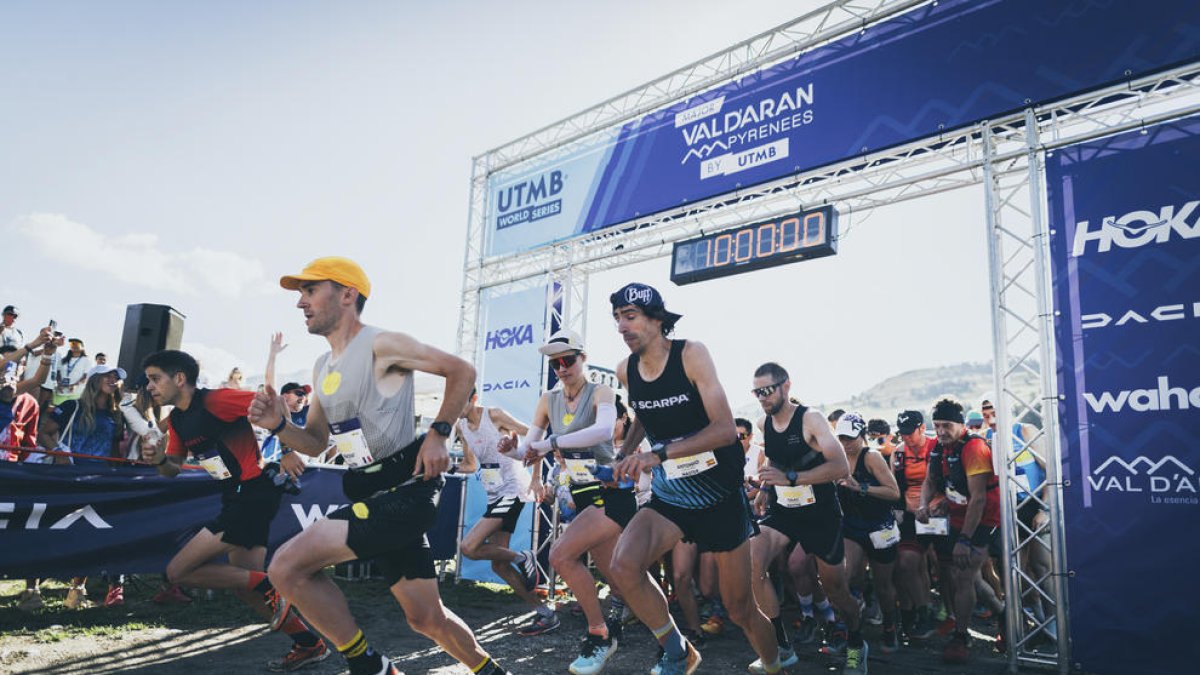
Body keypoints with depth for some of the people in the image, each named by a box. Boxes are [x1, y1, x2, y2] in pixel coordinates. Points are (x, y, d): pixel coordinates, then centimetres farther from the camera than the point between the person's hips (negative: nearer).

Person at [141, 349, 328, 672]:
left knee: (178, 572, -8)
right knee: (245, 585, 12)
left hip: (255, 492, -10)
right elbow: (173, 469, 18)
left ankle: (269, 585, -5)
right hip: (237, 498, 10)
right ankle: (309, 645, 21)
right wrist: (159, 460, -3)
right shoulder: (176, 420, 13)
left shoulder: (215, 400, -15)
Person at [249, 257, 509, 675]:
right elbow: (316, 443, 21)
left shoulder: (381, 345, -10)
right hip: (373, 495, 8)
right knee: (427, 618, 13)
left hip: (407, 489, -8)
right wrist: (279, 425, 2)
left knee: (287, 566, -17)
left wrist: (438, 434, -15)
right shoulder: (322, 367, 16)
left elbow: (462, 371, -8)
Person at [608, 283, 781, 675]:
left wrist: (659, 454, -31)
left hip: (720, 496, -4)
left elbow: (726, 430, -23)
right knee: (624, 566, -24)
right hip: (669, 496, 4)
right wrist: (625, 455, 6)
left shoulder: (691, 354, -15)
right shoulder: (626, 370, 1)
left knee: (740, 609, 5)